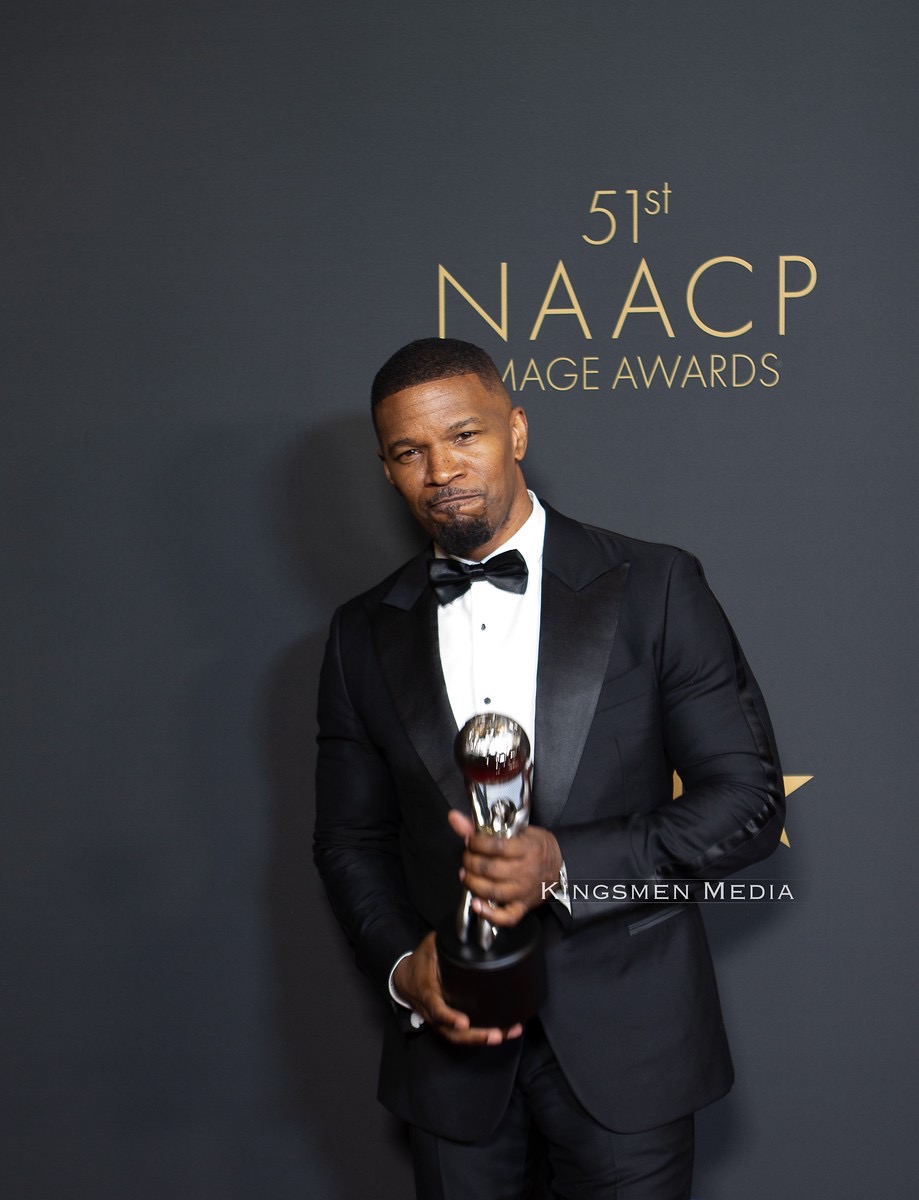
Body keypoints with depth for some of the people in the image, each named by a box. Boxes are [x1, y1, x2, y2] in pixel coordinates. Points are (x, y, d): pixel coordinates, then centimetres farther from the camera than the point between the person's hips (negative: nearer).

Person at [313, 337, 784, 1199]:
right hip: (450, 1040, 3)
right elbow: (350, 839, 10)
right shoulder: (364, 636, 4)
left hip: (624, 1040, -2)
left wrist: (565, 865, -19)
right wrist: (402, 968, -8)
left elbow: (747, 798, -7)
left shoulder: (654, 589, -6)